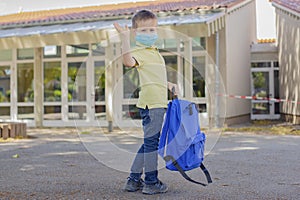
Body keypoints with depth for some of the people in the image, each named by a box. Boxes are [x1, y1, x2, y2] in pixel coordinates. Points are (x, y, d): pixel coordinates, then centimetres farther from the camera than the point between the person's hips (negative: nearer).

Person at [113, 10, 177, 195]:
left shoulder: (154, 52, 23)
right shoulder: (139, 51, -8)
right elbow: (129, 61, -33)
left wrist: (168, 85, 24)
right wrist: (125, 37, -35)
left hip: (159, 103, 10)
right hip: (150, 103, -10)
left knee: (149, 142, 14)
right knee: (151, 141, -4)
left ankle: (134, 180, 22)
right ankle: (151, 183, 4)